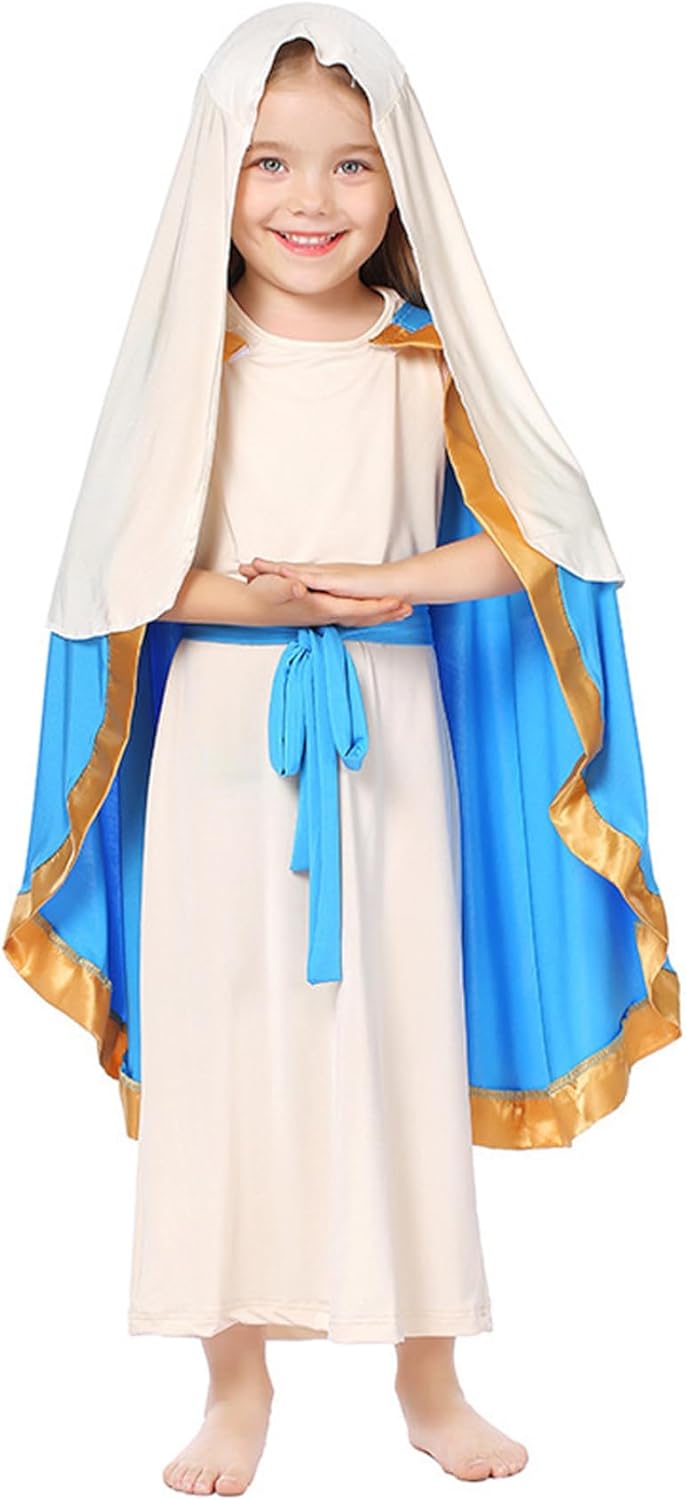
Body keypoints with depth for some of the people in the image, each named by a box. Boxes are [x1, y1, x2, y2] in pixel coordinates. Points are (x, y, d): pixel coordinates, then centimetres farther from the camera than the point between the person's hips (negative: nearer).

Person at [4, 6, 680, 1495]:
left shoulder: (430, 360, 1)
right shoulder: (193, 356, 0)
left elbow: (525, 541, -2)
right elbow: (125, 576, -2)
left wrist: (386, 584, -18)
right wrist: (266, 600, -18)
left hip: (390, 736, 1)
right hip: (221, 740, 0)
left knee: (405, 1036, 6)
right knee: (227, 1041, 5)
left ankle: (429, 1371, 24)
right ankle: (239, 1381, 21)